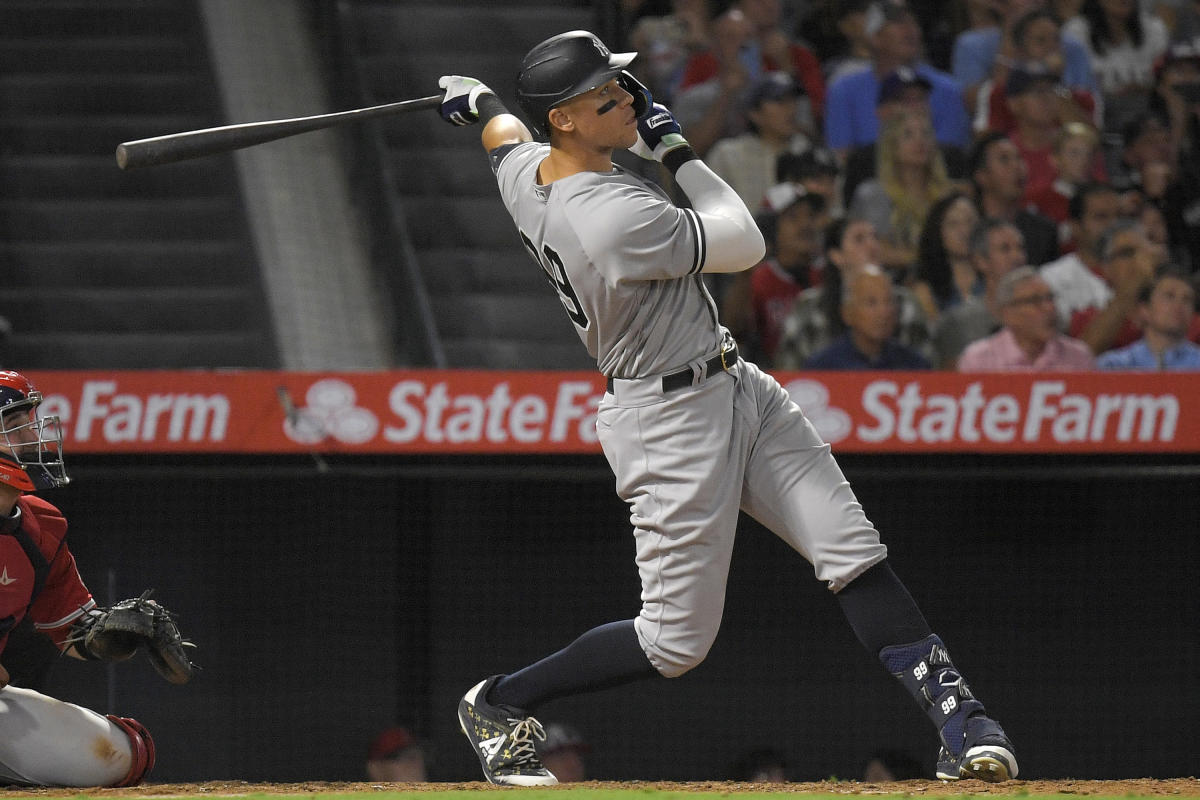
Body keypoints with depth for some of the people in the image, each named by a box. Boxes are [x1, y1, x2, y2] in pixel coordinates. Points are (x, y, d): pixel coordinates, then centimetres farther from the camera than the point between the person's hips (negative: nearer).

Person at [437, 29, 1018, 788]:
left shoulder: (525, 173, -3)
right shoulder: (617, 217, -30)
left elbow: (505, 133, 23)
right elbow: (745, 245, -18)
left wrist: (480, 101, 45)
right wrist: (677, 150, -10)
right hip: (671, 422, -10)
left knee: (855, 554, -2)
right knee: (676, 640, 1)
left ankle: (959, 719, -6)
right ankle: (498, 705, 19)